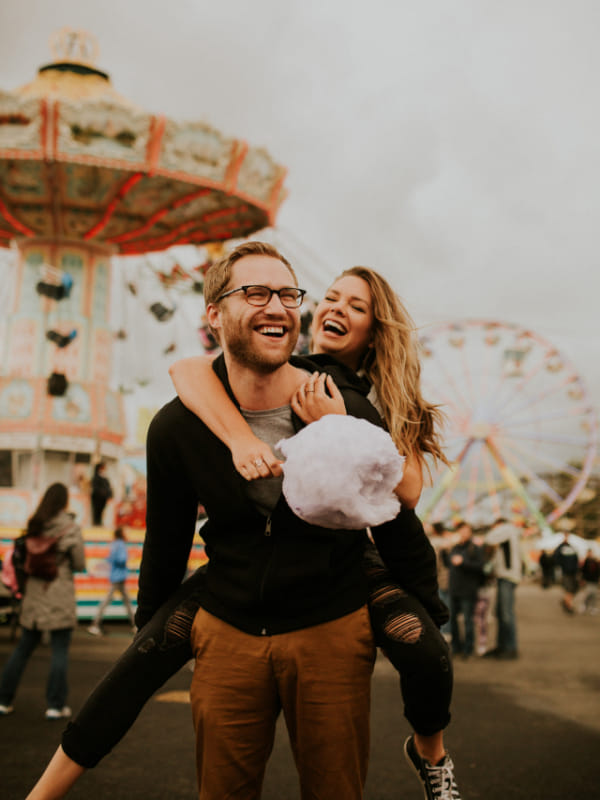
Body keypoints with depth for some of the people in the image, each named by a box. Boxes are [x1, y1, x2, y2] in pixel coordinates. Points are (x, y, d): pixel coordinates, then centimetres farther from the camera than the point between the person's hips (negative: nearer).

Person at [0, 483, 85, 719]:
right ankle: (56, 705, 4)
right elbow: (80, 564, -4)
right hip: (60, 596, -5)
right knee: (60, 651, 2)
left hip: (34, 594, 5)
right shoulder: (70, 528, -9)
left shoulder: (33, 525, 5)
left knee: (23, 647, 15)